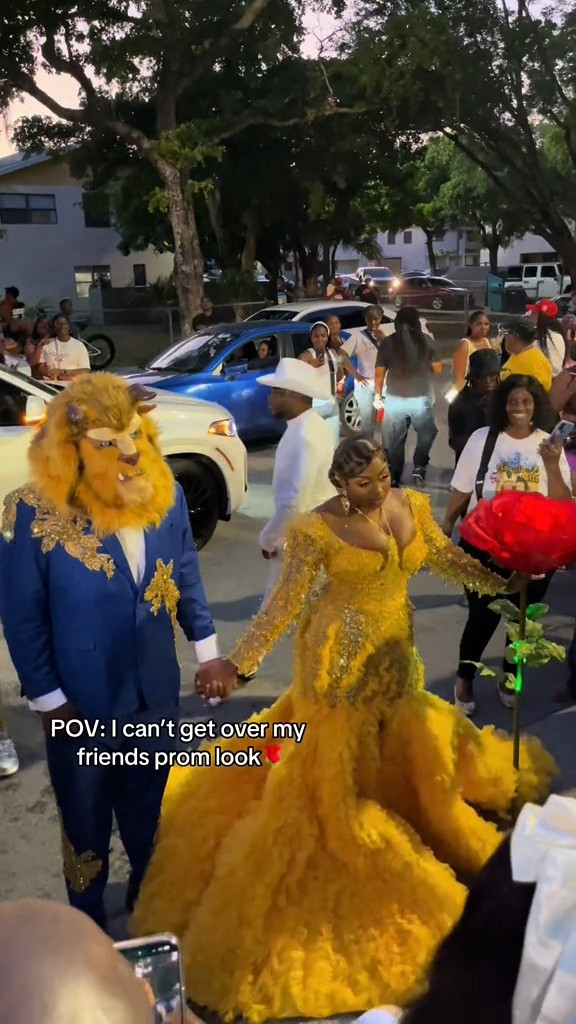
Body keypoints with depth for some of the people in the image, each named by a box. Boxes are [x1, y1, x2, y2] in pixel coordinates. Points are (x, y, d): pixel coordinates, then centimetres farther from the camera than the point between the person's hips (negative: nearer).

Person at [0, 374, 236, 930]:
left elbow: (186, 576, 4)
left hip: (155, 693, 3)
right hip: (80, 703, -3)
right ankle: (89, 926, 46)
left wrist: (207, 649, 7)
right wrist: (47, 699, -11)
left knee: (147, 812, 25)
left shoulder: (164, 492, -10)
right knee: (86, 824, 19)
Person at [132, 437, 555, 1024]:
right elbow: (285, 602, -19)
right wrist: (236, 663, -25)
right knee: (339, 763, 7)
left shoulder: (412, 506, -5)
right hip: (342, 656, -6)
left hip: (395, 649, 6)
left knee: (400, 748, 21)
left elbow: (444, 556, 8)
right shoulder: (317, 529, -21)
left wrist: (504, 584, 8)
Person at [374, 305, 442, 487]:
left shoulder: (387, 343, -2)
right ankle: (419, 469, 18)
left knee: (394, 442, 11)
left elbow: (379, 373, 0)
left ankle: (394, 479, 15)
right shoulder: (426, 340, -2)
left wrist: (377, 395, 12)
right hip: (420, 399, 0)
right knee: (426, 435, 24)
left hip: (394, 400, 0)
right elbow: (437, 369, 5)